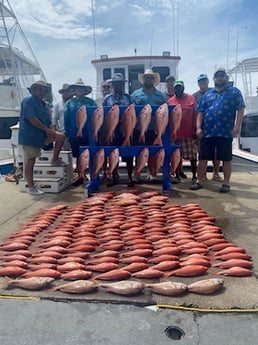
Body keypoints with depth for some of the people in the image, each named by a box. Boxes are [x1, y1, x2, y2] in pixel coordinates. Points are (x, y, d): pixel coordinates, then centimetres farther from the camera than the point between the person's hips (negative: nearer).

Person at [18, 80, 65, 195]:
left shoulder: (44, 104, 17)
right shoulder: (28, 101, -8)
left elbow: (48, 120, 16)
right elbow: (31, 119, -20)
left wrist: (51, 130, -5)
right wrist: (46, 129, -19)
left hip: (41, 134, 8)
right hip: (29, 135, -8)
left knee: (61, 137, -4)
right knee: (30, 160, -4)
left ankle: (55, 159, 10)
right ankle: (31, 187, 4)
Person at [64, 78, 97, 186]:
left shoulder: (90, 102, 8)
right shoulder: (69, 103, 10)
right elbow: (66, 119, 8)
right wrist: (68, 133, 0)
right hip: (75, 134, 1)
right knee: (78, 156, 8)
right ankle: (80, 176, 18)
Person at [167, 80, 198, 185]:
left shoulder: (191, 98, 3)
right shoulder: (170, 101, 5)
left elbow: (195, 114, 1)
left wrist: (195, 129, -4)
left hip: (190, 132, -1)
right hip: (176, 133, 1)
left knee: (193, 155, 5)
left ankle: (194, 176, 15)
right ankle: (177, 175, 19)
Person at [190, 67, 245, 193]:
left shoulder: (234, 92, 7)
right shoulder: (207, 95, 17)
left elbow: (240, 109, -1)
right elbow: (200, 112, 11)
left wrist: (237, 126, -13)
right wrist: (198, 127, -1)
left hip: (225, 132, -3)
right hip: (206, 132, 3)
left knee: (226, 158, 3)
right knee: (202, 158, 5)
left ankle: (226, 183, 13)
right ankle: (199, 181, 16)